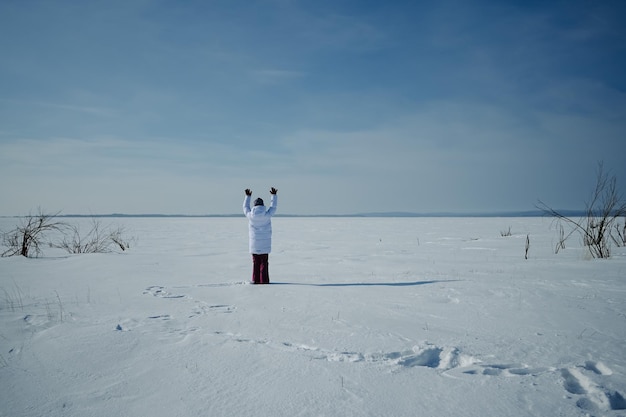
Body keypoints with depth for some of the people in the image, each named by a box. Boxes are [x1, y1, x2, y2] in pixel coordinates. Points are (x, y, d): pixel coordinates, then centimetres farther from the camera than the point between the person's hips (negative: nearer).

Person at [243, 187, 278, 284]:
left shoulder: (250, 215, -8)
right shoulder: (267, 215, -12)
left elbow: (245, 207, 12)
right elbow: (273, 206, 5)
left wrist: (248, 196, 24)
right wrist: (274, 195, 17)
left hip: (254, 243, 2)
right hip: (265, 243, -1)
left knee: (255, 262, 10)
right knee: (264, 262, 4)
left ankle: (256, 280, 11)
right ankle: (264, 280, 4)